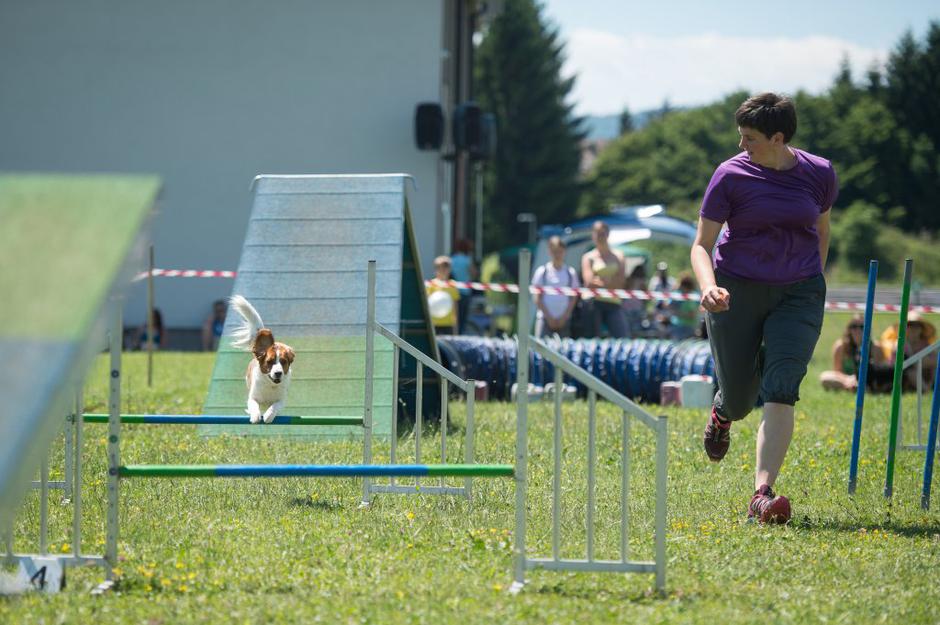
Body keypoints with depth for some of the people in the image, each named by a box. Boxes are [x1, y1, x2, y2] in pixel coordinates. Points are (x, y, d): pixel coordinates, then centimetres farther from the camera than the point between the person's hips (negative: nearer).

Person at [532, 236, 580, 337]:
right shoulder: (542, 272, 3)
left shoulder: (571, 272, 7)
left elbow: (574, 298, 6)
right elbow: (538, 298, 1)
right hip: (545, 318, -1)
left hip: (564, 319, 1)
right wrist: (549, 317, -6)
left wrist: (564, 317, -5)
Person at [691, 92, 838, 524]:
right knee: (739, 400, 7)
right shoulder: (731, 175, -7)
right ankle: (722, 412, 47)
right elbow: (701, 244, -5)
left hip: (798, 294, 0)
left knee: (780, 391, -17)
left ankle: (762, 493, -23)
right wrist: (708, 287, -25)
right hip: (736, 292, 0)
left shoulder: (819, 174, 0)